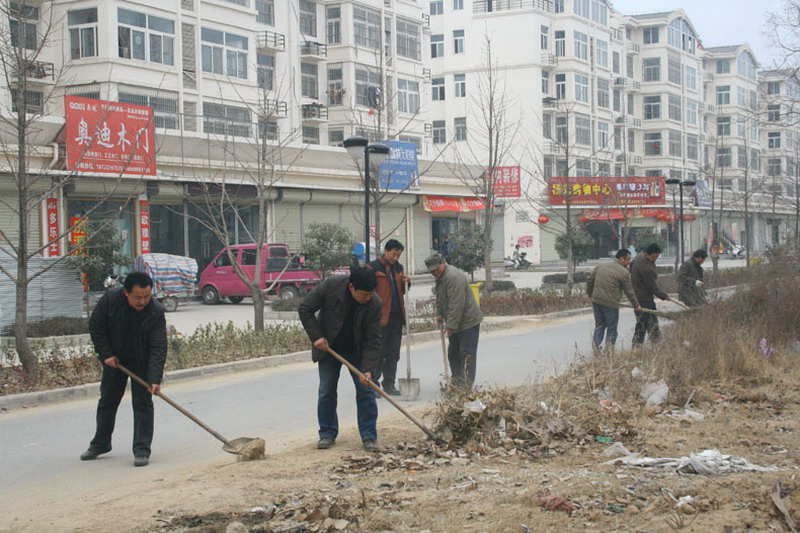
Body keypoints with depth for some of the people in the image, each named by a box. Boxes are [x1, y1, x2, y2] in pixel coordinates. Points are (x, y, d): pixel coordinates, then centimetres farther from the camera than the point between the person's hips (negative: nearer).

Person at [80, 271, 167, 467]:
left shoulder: (156, 311, -28)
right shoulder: (110, 299, -22)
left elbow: (159, 348, -29)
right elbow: (95, 326, -8)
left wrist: (155, 379, -37)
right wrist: (106, 354, -13)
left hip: (141, 362, -3)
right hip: (114, 359, 3)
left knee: (143, 403, -6)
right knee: (107, 400, 13)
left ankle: (142, 450, -2)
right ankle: (100, 444, 27)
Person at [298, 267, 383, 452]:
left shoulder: (374, 304, -24)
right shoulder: (330, 286, -27)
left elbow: (372, 340, -19)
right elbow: (305, 309, -14)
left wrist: (368, 369, -29)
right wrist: (316, 336, -20)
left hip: (357, 350, 0)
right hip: (328, 347, 0)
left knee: (366, 390, -5)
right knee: (326, 391, 1)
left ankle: (369, 437, 0)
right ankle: (327, 434, 14)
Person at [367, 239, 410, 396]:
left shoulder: (398, 268, 16)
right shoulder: (373, 268, -6)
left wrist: (405, 283, 4)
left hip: (396, 316, 7)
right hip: (380, 317, -7)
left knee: (393, 354, 10)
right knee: (378, 352, -3)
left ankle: (389, 384, 18)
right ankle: (373, 383, 6)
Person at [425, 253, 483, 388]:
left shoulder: (454, 277, -24)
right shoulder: (440, 276, 10)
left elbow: (456, 305, -27)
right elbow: (440, 298, 24)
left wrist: (451, 326, -25)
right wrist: (439, 313, 13)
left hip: (468, 321, -11)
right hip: (456, 323, 11)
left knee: (467, 354, -9)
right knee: (453, 353, 15)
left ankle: (465, 385, -9)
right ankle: (456, 381, 23)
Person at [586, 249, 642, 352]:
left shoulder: (600, 266, 11)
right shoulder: (624, 272, -6)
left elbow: (589, 280, 14)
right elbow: (629, 292, -1)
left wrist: (590, 294, 26)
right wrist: (636, 306, 10)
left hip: (596, 301, 5)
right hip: (611, 304, -5)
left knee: (599, 325, 17)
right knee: (612, 327, 8)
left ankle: (595, 345, 7)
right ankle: (609, 350, 11)